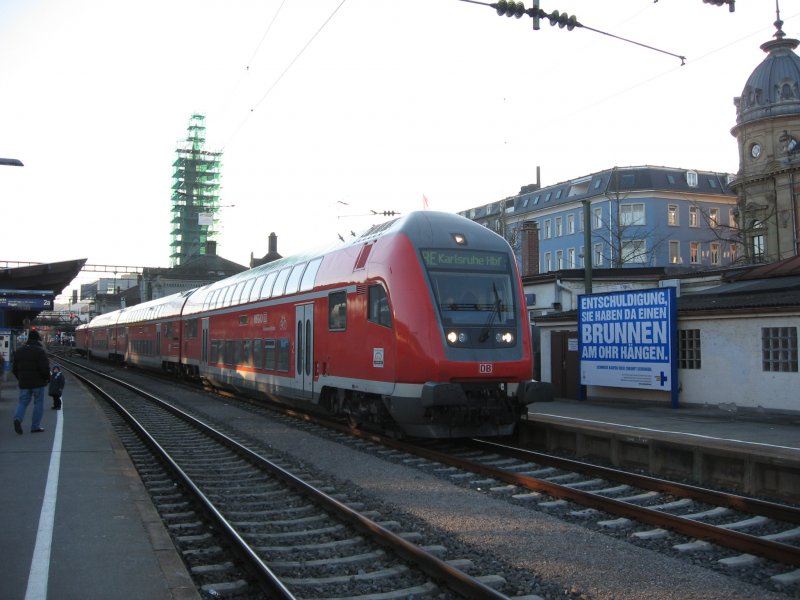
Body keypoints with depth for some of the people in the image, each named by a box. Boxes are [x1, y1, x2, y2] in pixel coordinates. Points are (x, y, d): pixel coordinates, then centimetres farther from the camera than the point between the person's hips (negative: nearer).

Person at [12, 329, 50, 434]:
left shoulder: (19, 351, 10)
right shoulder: (40, 351, -9)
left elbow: (14, 369, 15)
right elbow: (45, 367, -17)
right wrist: (47, 378, -2)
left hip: (24, 383, 5)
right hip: (38, 382, -4)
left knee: (23, 402, 11)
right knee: (38, 403, 5)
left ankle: (18, 418, -16)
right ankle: (35, 426, 5)